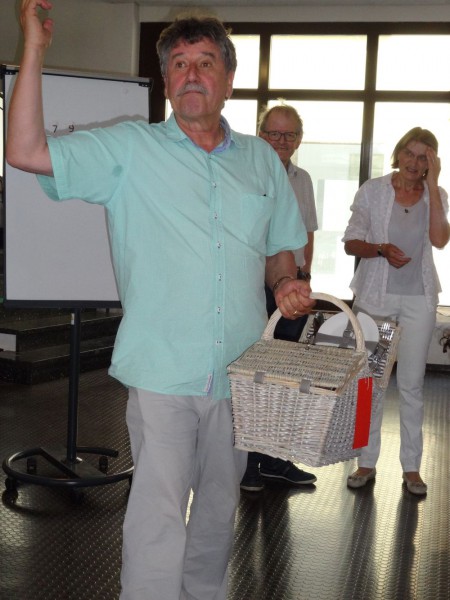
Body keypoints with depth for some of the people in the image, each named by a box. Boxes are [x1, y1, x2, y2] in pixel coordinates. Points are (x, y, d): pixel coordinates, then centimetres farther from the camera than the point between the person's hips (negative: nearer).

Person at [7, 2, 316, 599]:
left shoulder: (262, 159, 11)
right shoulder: (130, 149, -1)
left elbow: (279, 248, 20)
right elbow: (26, 152, -11)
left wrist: (287, 283, -2)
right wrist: (35, 49, -15)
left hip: (241, 372, 4)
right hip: (163, 371, -4)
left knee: (219, 509, 18)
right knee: (158, 517, -6)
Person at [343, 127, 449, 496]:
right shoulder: (373, 191, -1)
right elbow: (350, 243, -1)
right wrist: (381, 250, -20)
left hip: (418, 300, 1)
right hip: (375, 295, 0)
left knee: (412, 383, 4)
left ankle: (412, 466, 15)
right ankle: (367, 462, 15)